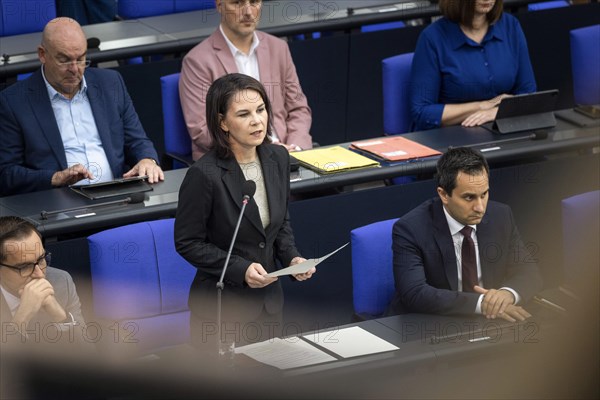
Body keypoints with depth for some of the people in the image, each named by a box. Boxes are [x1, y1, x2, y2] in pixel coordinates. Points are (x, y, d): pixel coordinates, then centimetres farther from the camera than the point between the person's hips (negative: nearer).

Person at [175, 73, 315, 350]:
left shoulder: (277, 158, -2)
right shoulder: (205, 174, -21)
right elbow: (187, 243, -14)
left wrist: (291, 257, -5)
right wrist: (240, 269, -21)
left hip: (269, 301, 6)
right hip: (222, 307, -6)